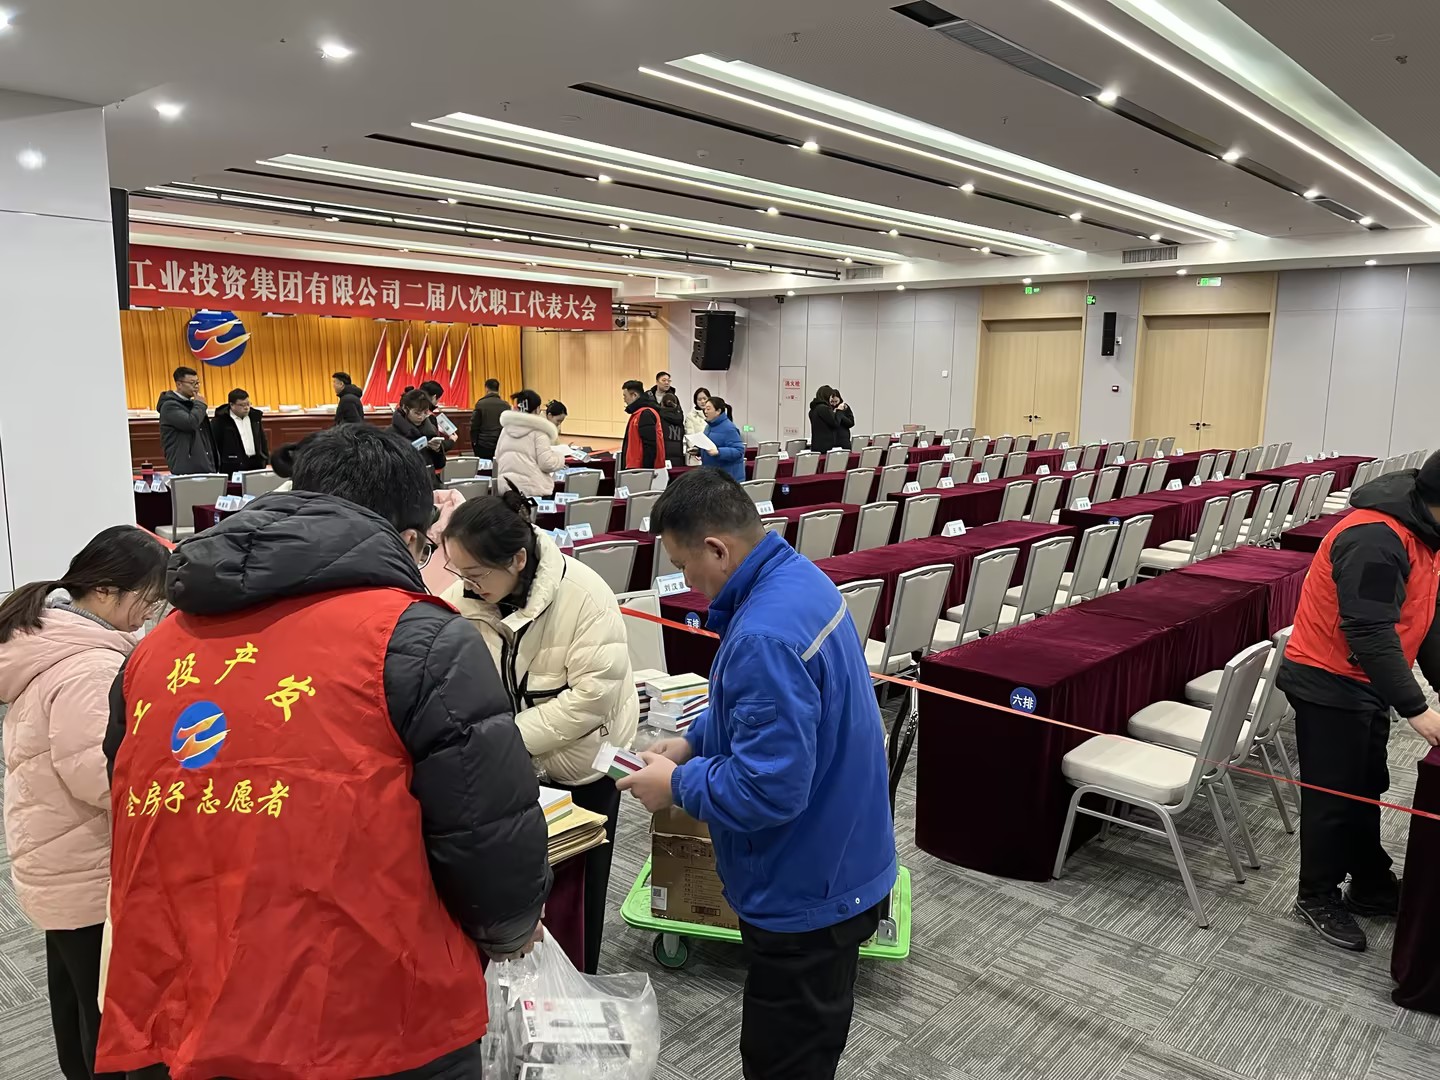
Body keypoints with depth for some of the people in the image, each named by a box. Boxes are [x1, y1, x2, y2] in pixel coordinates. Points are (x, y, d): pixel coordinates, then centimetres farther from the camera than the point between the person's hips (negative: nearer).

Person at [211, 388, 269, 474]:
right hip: (234, 467, -5)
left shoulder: (255, 416, 12)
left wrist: (266, 462, 15)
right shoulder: (221, 420, -3)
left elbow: (262, 440, 19)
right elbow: (214, 445, -2)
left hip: (256, 464, 5)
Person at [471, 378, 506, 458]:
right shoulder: (505, 405, -1)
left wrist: (473, 441, 4)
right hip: (501, 444, 2)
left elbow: (474, 425, -6)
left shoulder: (480, 404, -7)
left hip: (483, 444, -2)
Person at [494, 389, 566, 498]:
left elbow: (498, 457, 17)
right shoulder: (538, 430, -10)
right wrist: (560, 455, 4)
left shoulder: (506, 428, 9)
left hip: (507, 486, 6)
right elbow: (546, 463, -15)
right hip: (534, 489, -6)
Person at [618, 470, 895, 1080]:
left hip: (806, 891, -9)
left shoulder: (765, 636, -33)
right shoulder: (798, 576, 0)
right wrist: (693, 741, 8)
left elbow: (769, 790, -31)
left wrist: (676, 785, -15)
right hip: (831, 866, 10)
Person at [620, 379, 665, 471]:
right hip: (637, 469, 10)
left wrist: (646, 470, -22)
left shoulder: (645, 414, -15)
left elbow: (649, 446, -21)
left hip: (641, 470, -10)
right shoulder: (639, 413, 17)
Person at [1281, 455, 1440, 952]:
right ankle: (1317, 897, 20)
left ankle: (1372, 886, 37)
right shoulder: (1374, 539, -27)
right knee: (1333, 796, 3)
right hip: (1329, 685, -9)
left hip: (1368, 682, 10)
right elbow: (1370, 632, -29)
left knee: (1366, 789, 21)